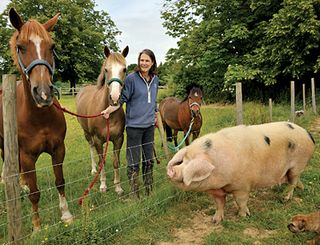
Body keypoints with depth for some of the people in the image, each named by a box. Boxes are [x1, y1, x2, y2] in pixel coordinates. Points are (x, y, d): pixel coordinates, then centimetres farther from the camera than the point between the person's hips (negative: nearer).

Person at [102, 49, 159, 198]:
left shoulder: (155, 80, 6)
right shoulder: (131, 78, -10)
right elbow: (122, 98, -10)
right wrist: (109, 110, -24)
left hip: (149, 125, 6)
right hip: (134, 125, -5)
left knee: (149, 160, 16)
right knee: (134, 163, 1)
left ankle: (149, 192, 31)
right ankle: (135, 196, 14)